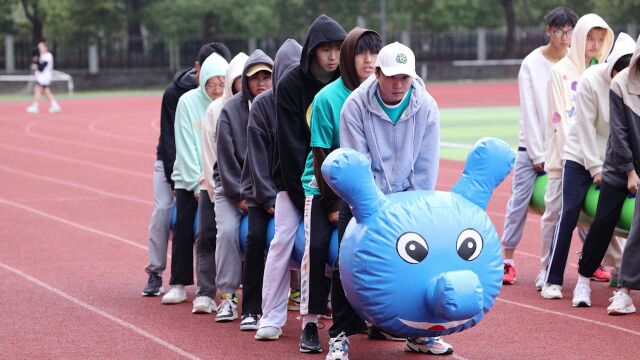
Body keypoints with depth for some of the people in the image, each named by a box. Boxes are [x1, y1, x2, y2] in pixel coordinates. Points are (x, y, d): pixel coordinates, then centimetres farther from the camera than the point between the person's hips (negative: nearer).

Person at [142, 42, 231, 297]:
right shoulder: (175, 93, -19)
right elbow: (169, 138, -18)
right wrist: (175, 180, -25)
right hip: (172, 160, -1)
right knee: (163, 210, -12)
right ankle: (155, 273, -2)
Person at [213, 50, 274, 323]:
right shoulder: (231, 110, -5)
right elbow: (226, 157, -6)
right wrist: (240, 195, -10)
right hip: (232, 186, 0)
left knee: (261, 235, -20)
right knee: (228, 231, -18)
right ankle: (228, 296, -6)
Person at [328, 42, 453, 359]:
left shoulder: (426, 107, -12)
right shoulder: (356, 105, -18)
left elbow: (426, 167, -8)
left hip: (409, 199, 2)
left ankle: (419, 333, 17)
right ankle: (340, 334, 3)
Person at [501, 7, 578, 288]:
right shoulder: (532, 64, -3)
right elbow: (529, 111, -3)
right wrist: (539, 154, -7)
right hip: (533, 146, -1)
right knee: (519, 201, -2)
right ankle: (508, 259, 10)